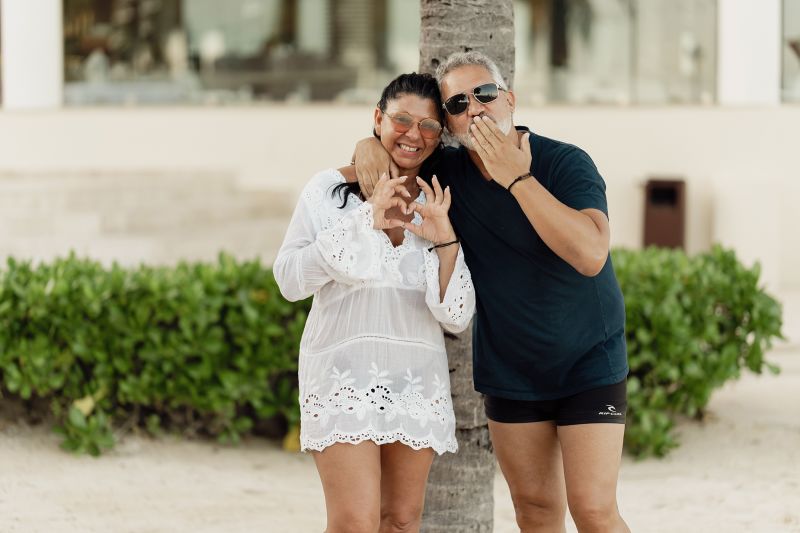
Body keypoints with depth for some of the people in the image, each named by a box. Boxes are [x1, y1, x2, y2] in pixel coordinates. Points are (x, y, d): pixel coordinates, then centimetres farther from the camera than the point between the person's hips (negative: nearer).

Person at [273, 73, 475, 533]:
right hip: (345, 371, -4)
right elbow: (290, 279, -10)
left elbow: (456, 317, 3)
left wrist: (445, 242, -11)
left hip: (418, 378, 4)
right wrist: (363, 222, -15)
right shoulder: (330, 190, 0)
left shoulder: (436, 207, 9)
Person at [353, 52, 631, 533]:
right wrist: (369, 145, -9)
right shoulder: (449, 171, -3)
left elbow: (591, 255, -34)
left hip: (588, 367, -5)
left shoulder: (566, 163, -17)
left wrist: (518, 179, -33)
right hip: (510, 373, 5)